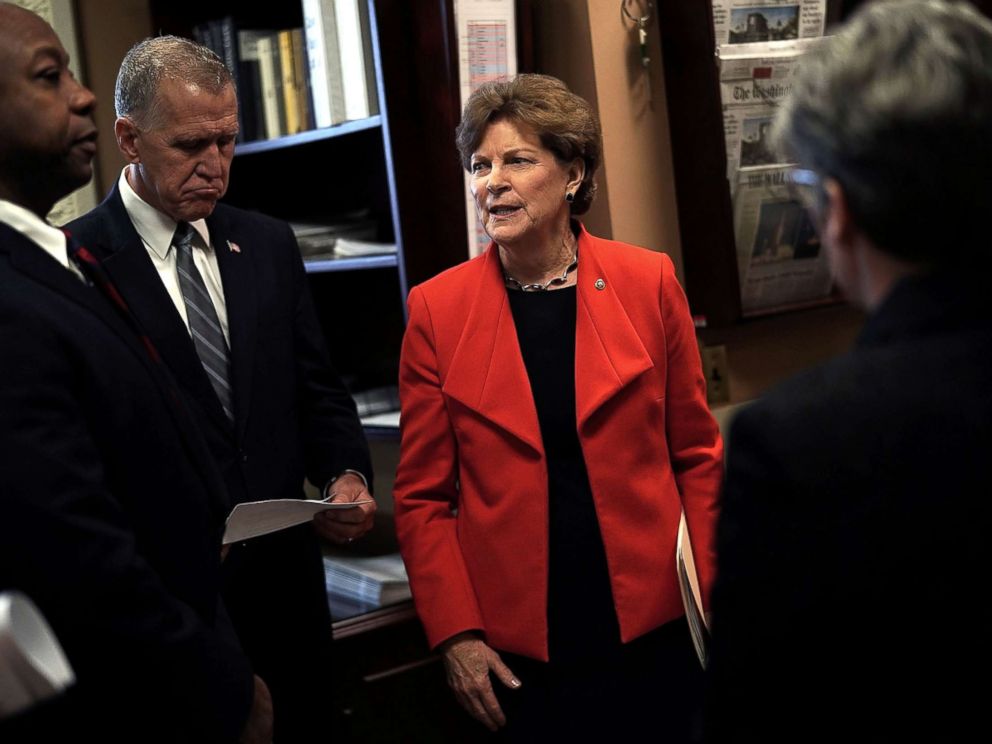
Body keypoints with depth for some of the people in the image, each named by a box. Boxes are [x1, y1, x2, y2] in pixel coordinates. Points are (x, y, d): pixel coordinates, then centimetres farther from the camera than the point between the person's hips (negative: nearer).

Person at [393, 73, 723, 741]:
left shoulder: (649, 283, -1)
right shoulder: (437, 309, -2)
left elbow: (696, 455, 5)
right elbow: (423, 496, 2)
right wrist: (455, 635, -6)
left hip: (656, 625, 1)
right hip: (519, 648, 0)